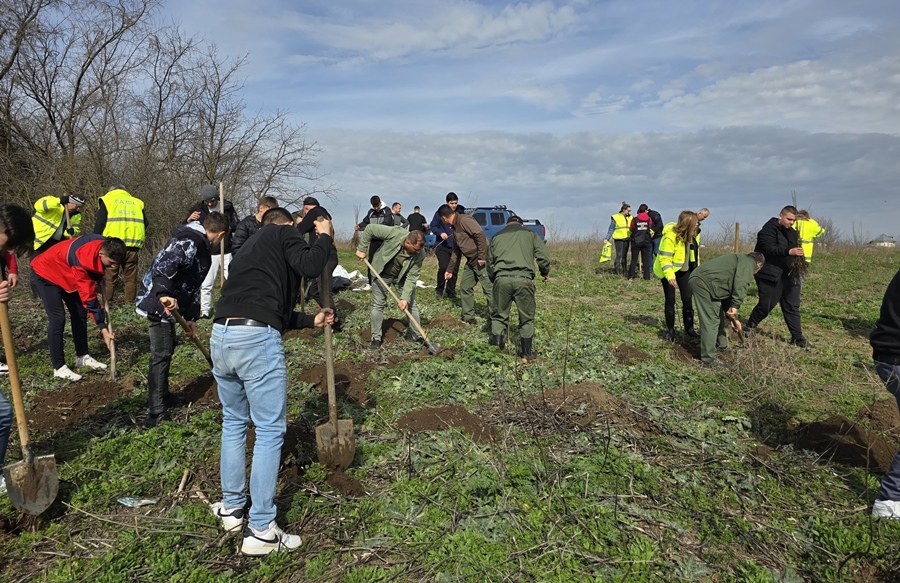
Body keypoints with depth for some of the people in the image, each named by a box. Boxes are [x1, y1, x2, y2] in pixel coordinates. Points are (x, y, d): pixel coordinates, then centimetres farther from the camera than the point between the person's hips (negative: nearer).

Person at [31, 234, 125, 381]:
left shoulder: (103, 246, -19)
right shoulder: (84, 260, -41)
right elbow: (88, 298, -35)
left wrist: (98, 278, -1)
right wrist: (103, 329, -33)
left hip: (66, 273, 8)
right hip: (46, 272, -8)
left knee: (80, 313, 6)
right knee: (58, 318, -14)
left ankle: (82, 356, 18)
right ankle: (59, 367, -8)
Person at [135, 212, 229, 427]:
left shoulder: (199, 247, 16)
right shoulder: (189, 242, -18)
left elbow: (192, 285, 19)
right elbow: (163, 265, -35)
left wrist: (190, 318, 17)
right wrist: (164, 295, -46)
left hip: (167, 304, 11)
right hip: (158, 303, -11)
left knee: (167, 349, 22)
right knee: (161, 354, -7)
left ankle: (162, 395, 38)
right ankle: (157, 414, -2)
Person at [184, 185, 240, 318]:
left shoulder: (227, 207, 0)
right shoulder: (198, 209, 0)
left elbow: (238, 225, 3)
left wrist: (229, 227, -20)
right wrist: (189, 220, -24)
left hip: (227, 252, 0)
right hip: (208, 253, 0)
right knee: (206, 284, 1)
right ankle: (204, 311, 11)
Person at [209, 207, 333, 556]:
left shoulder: (252, 245, 30)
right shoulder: (284, 233, 8)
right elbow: (310, 266, -11)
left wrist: (311, 320, 41)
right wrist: (324, 236, 7)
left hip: (221, 335, 8)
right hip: (256, 340, -8)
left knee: (234, 422, 23)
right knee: (270, 431, 1)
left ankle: (231, 508, 35)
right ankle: (260, 530, 7)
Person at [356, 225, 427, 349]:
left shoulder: (419, 255, -27)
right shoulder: (394, 233, -34)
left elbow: (411, 278, -24)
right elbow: (370, 229, -22)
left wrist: (405, 298, -31)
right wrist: (361, 248, -19)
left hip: (402, 277, 1)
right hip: (382, 274, -1)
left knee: (411, 304, 2)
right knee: (378, 305, 3)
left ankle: (418, 336, 17)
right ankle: (376, 338, 15)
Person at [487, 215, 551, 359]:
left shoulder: (496, 236, 22)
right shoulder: (530, 234, 16)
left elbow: (489, 263, 22)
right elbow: (544, 257, 6)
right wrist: (545, 273, 23)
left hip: (501, 279, 2)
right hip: (523, 279, -1)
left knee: (499, 316, 13)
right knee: (526, 318, 11)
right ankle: (526, 353, 14)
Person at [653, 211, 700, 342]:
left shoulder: (686, 234, -2)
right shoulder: (670, 236, -27)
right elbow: (664, 258, -28)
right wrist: (669, 275, -37)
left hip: (682, 269, 7)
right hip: (668, 271, -6)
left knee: (687, 299, 3)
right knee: (670, 300, 0)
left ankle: (689, 329, 12)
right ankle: (670, 330, 14)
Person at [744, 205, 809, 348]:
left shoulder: (791, 232, 16)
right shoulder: (769, 229, -11)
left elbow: (794, 250, 24)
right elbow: (769, 249, -25)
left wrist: (799, 256, 2)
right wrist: (789, 252, -35)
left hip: (787, 274, 8)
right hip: (770, 274, -8)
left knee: (792, 306, 6)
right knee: (766, 304, -1)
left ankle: (797, 338, 10)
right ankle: (750, 326, 24)